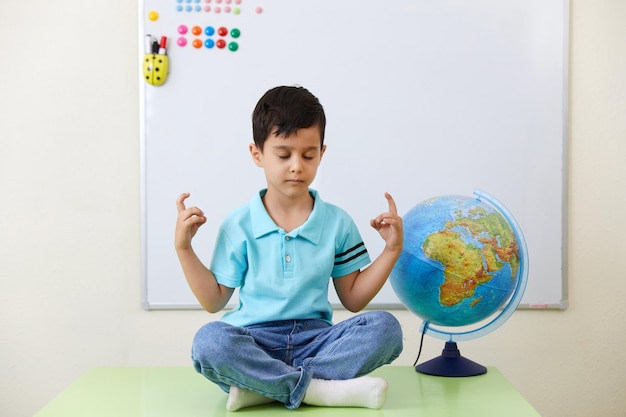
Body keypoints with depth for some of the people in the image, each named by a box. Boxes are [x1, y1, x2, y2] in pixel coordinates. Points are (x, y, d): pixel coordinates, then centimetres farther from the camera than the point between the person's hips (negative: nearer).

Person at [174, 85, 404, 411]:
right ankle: (319, 389, -27)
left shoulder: (338, 222, 8)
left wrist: (392, 250, 3)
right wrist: (183, 247, -2)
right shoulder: (238, 226, 4)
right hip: (254, 341, -2)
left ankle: (262, 385, -25)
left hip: (315, 337, 2)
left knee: (384, 327, -25)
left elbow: (352, 298, 12)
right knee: (209, 341, -34)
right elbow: (214, 301, 6)